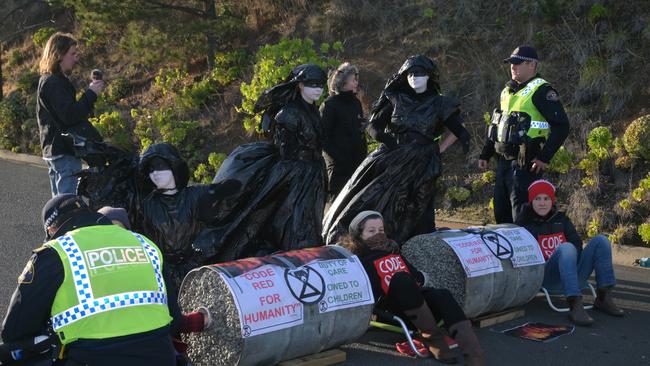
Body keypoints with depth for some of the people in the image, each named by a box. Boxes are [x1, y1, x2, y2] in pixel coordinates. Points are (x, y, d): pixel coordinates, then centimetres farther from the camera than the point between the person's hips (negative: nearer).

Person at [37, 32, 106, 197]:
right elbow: (70, 115, -24)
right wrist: (91, 94, -17)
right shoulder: (53, 84, -15)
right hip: (64, 152, -11)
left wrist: (90, 92, 9)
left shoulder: (47, 81, 18)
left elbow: (70, 110, 20)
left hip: (53, 150, 11)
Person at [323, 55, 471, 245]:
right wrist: (384, 138, -3)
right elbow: (373, 127, 10)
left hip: (421, 166, -1)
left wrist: (439, 149, 2)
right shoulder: (396, 99, 8)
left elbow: (458, 131, 8)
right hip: (391, 162, 1)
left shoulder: (438, 104, 4)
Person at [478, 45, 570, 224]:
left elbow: (561, 125, -15)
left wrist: (545, 157, -19)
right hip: (504, 161, 9)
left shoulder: (541, 90, -9)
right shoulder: (508, 91, 18)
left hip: (525, 163, -9)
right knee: (501, 213, 14)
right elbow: (496, 125, 27)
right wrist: (485, 154, 23)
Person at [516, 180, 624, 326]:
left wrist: (573, 260, -6)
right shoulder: (524, 224, 6)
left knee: (600, 240, -11)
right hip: (546, 278, -5)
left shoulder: (561, 219, 20)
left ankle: (603, 298, -16)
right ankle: (575, 306, -47)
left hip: (572, 275, 5)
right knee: (566, 247, -34)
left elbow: (577, 243, 14)